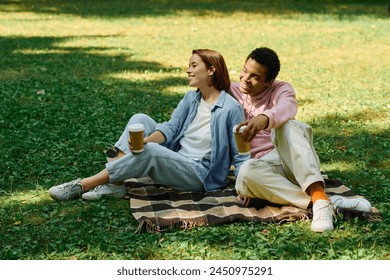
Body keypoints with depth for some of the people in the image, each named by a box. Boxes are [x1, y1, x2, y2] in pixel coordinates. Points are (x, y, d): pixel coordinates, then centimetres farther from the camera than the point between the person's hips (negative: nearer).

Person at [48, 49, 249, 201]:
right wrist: (146, 139, -23)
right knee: (140, 119, -9)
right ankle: (114, 183, -21)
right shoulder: (190, 98, 10)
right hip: (173, 160, 7)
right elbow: (171, 127, -3)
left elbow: (239, 155, -8)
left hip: (200, 175, -7)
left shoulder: (231, 108, -10)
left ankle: (81, 186, -24)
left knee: (150, 151, -32)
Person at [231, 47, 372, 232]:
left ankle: (319, 197, -50)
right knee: (247, 171, -37)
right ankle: (323, 203, -41)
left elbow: (288, 108, -22)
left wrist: (265, 118, -45)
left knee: (286, 126, -34)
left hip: (292, 159, -1)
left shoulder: (281, 90, 4)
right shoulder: (232, 92, 12)